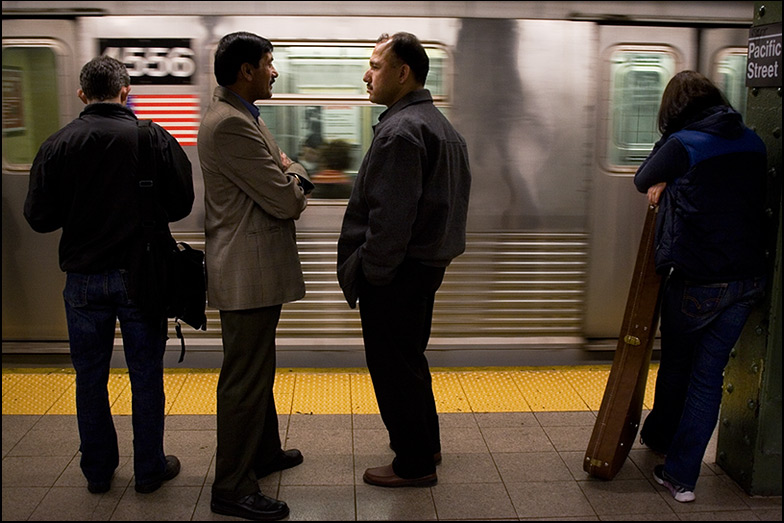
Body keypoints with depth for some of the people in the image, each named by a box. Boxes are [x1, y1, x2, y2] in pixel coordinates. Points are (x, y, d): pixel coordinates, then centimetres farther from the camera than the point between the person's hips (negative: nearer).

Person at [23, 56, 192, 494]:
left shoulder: (58, 145, -5)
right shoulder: (155, 139, -8)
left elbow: (39, 217, -4)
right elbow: (180, 205, -4)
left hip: (84, 279, 1)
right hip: (139, 276, -1)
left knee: (90, 378, 15)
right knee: (146, 376, 10)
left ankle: (98, 470, 26)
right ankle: (150, 469, 21)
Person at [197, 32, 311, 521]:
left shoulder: (246, 118, 15)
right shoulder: (229, 124, -21)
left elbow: (293, 177, 16)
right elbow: (284, 200, -22)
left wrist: (289, 175, -7)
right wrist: (293, 183, 0)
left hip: (257, 269, 11)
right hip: (247, 273, -11)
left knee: (257, 370, 23)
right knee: (245, 379, -2)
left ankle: (264, 452, 40)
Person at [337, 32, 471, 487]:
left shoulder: (400, 131, -20)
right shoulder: (441, 125, 14)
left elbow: (389, 215, -25)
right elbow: (449, 201, 19)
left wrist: (370, 273, -17)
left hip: (395, 276, -10)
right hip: (427, 264, 11)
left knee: (394, 367, 2)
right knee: (410, 358, 22)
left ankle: (414, 464, 14)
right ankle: (425, 444, 37)